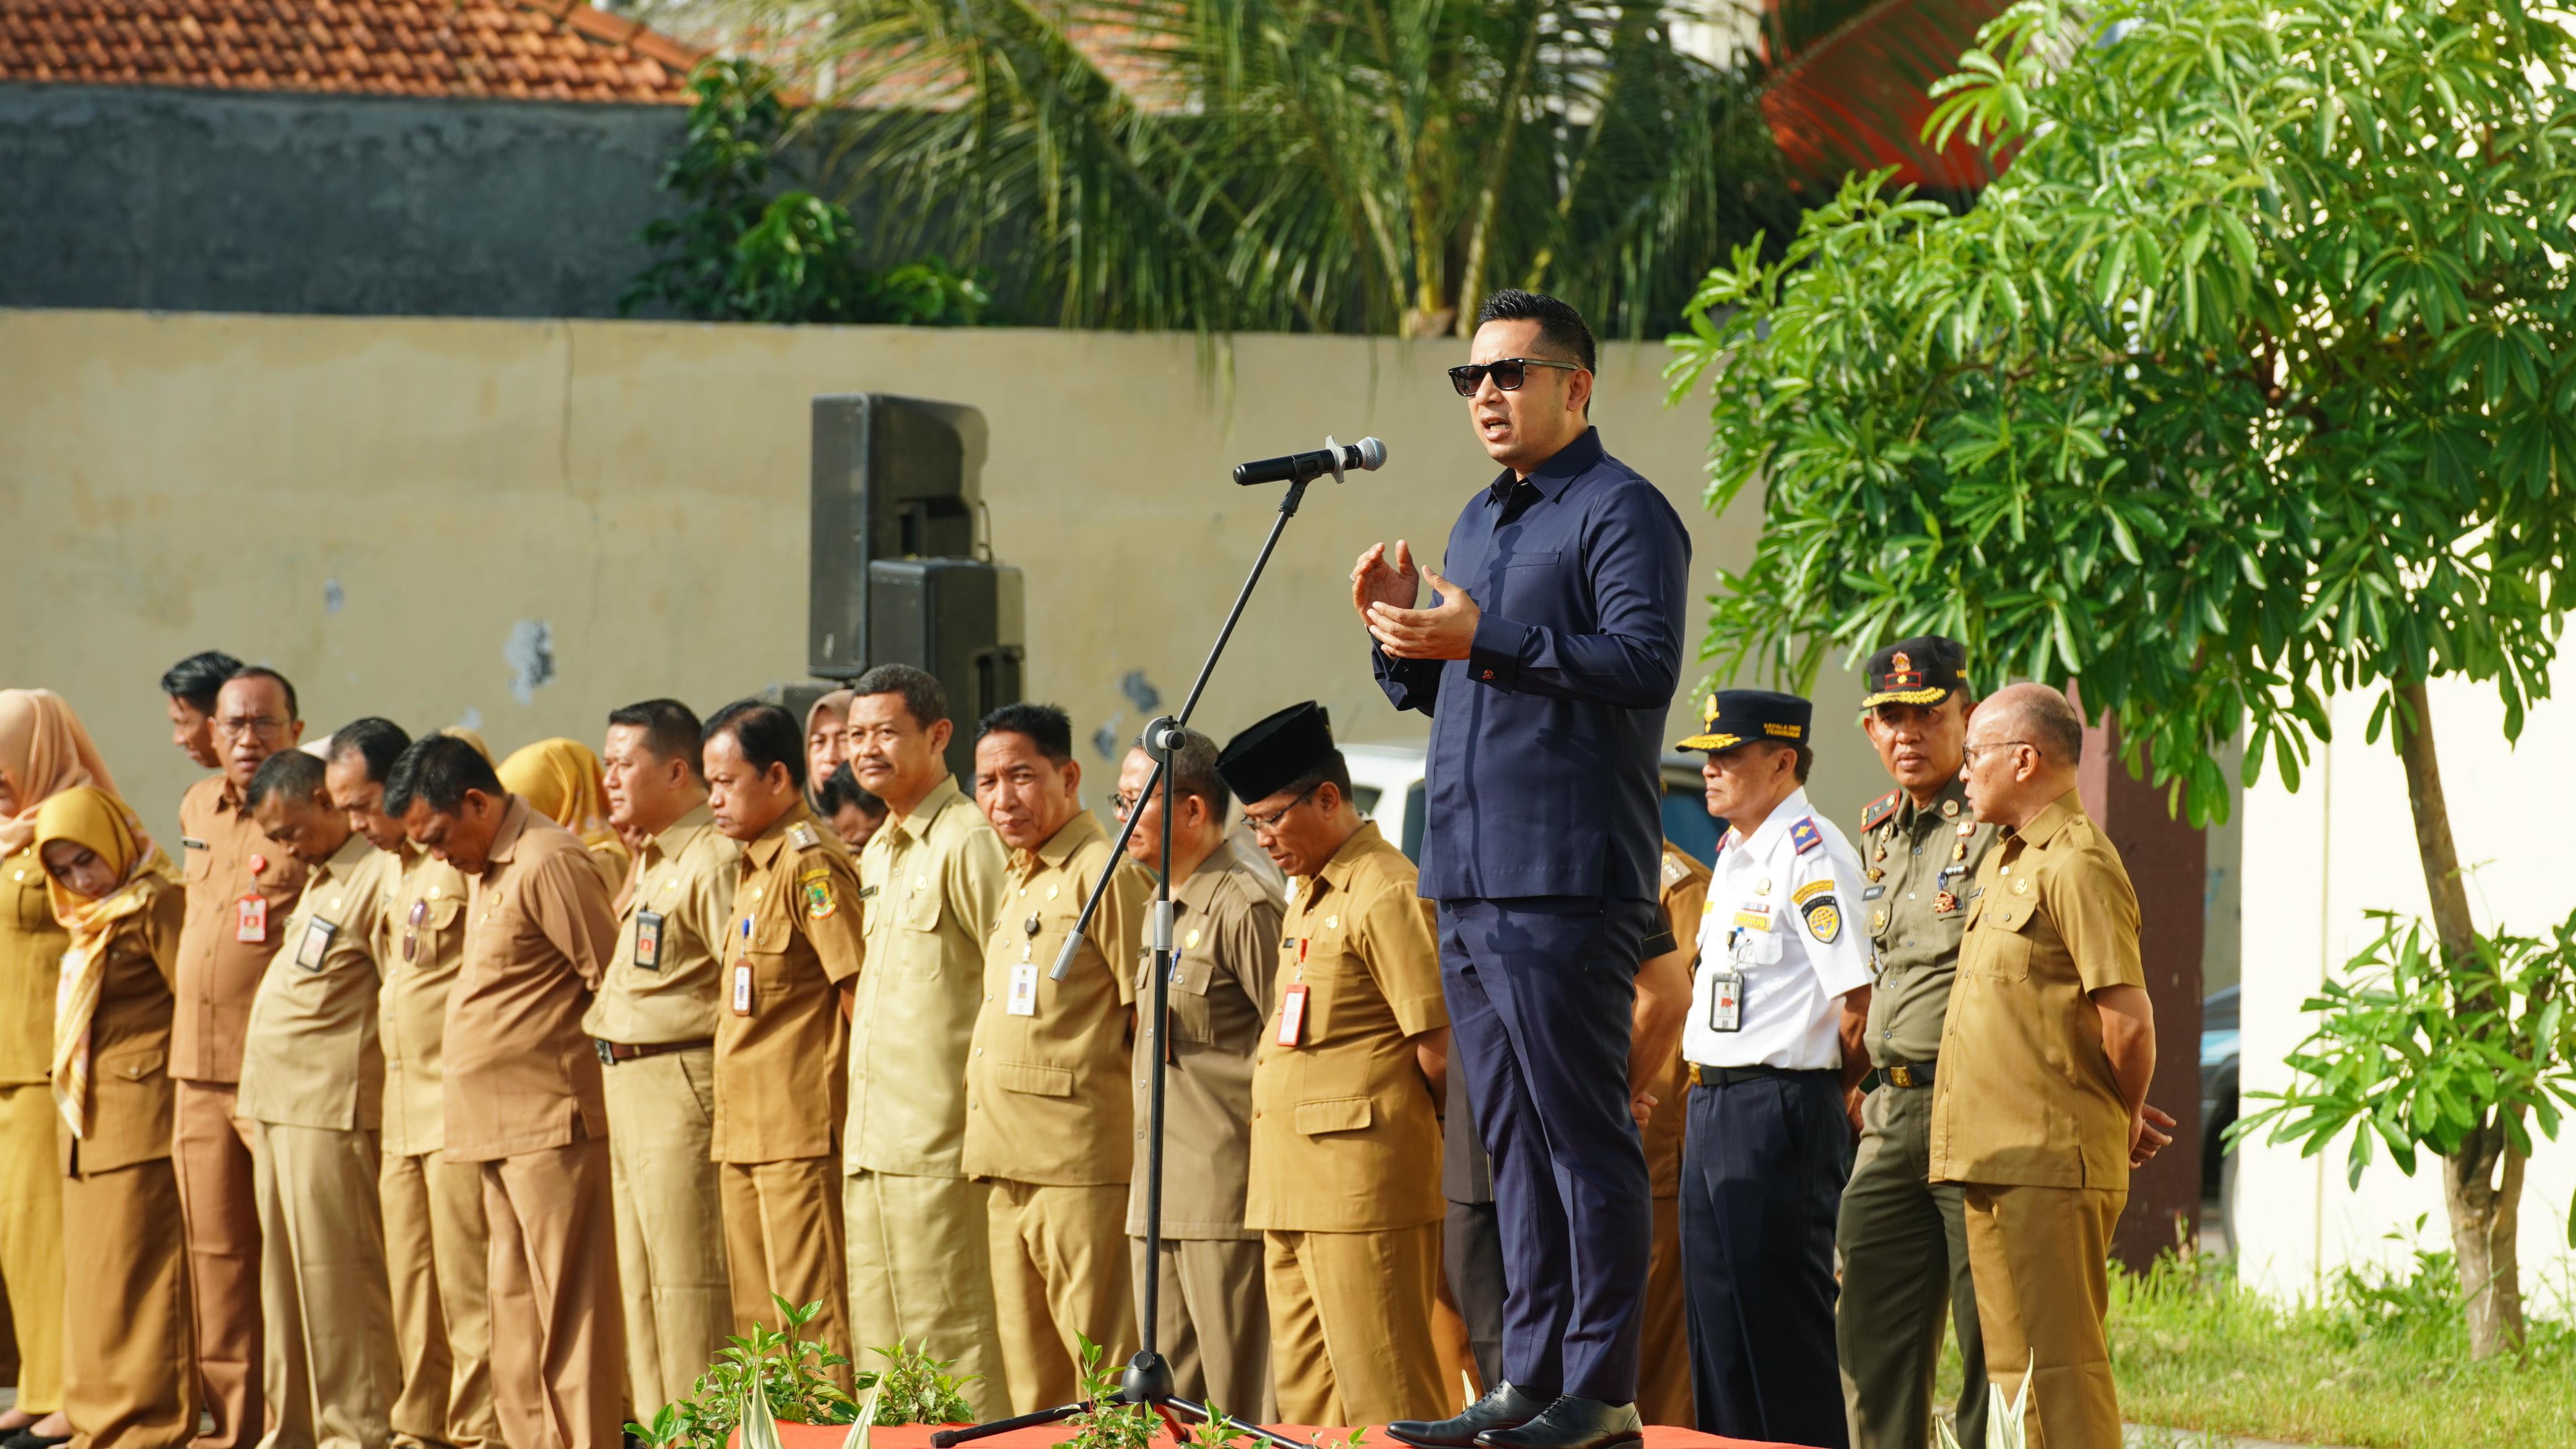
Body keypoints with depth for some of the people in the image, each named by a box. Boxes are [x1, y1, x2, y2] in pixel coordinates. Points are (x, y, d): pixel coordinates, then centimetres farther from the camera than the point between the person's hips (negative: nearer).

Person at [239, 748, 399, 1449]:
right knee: (286, 1276, 13)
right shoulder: (319, 881, 18)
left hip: (334, 1109, -10)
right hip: (277, 1104, 10)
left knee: (337, 1277, -6)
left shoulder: (380, 878, -13)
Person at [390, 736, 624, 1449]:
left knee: (567, 1305, -7)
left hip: (552, 1122, -10)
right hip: (500, 1125, 10)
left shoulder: (549, 864, -14)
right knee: (515, 1310, 13)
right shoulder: (487, 871, 16)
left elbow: (617, 981, -14)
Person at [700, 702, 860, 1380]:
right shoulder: (752, 868, 18)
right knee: (757, 1309, 12)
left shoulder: (808, 862, -13)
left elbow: (859, 985, -17)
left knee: (810, 1306, -10)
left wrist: (842, 1100, -14)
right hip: (745, 1131, 10)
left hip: (802, 1127, -10)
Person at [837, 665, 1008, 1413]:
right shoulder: (877, 856, 18)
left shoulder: (968, 843, -10)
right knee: (877, 1342, 10)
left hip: (942, 1141, -9)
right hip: (872, 1145, 9)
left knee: (951, 1343, -8)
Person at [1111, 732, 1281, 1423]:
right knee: (1171, 1403, 10)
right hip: (1158, 1197, 10)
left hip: (1228, 1188, -10)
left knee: (1241, 1400, -8)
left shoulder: (1245, 907, -11)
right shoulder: (1164, 911, 19)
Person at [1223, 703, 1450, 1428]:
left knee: (1383, 1401, -8)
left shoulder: (1386, 893, -11)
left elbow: (1440, 1045, -14)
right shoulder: (1306, 895, 19)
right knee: (1306, 1400, 11)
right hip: (1292, 1191, 10)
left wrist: (1419, 1128, 2)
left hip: (1364, 1188, -10)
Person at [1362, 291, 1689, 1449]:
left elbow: (1647, 661, -19)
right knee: (1513, 1142, 10)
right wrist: (1399, 632, 6)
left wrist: (1486, 638, -22)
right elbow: (1431, 690, 27)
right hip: (1467, 877, 9)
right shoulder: (1479, 521, 21)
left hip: (1566, 882, -9)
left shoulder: (1620, 511, -5)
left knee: (1583, 1136, -7)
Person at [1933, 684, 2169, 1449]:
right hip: (1996, 1157, 10)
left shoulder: (2076, 864, -13)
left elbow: (2128, 1019, -18)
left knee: (2059, 1364, -8)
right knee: (2012, 1364, 12)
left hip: (2053, 1163, -10)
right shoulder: (2006, 860, 18)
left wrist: (2124, 1120, -3)